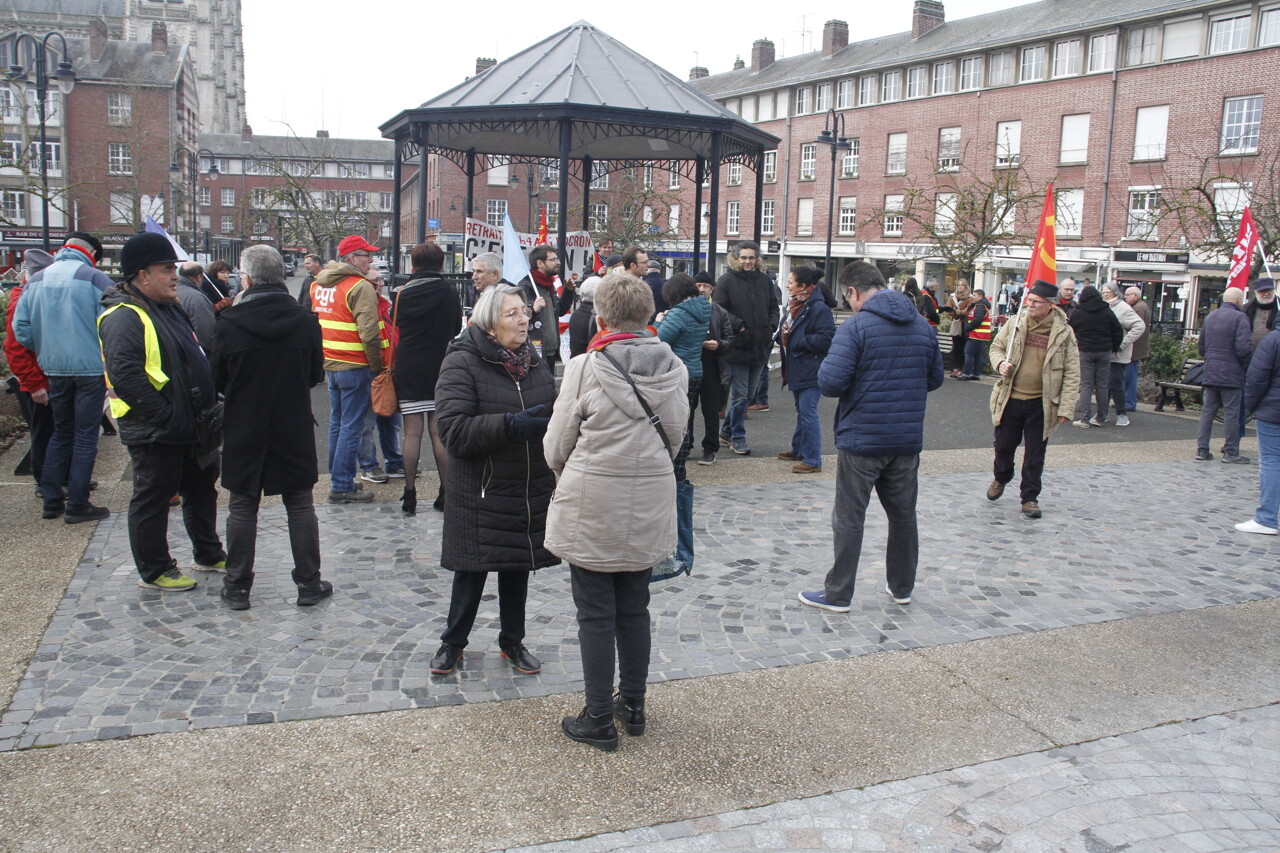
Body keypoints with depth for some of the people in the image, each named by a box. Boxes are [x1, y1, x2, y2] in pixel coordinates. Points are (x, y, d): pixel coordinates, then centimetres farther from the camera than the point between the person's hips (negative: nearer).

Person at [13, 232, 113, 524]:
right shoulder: (95, 278, -9)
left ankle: (51, 500, 20)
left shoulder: (37, 280, 7)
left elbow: (21, 327, 4)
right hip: (90, 368, -5)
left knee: (61, 434, 17)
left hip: (54, 369, 5)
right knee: (85, 437, 2)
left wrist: (46, 351, 16)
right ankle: (77, 505, 4)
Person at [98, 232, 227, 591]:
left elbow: (195, 361, 22)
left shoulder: (170, 307, 14)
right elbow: (125, 376, -28)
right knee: (153, 500, 4)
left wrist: (210, 405, 14)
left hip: (191, 426, 10)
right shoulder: (124, 317, -18)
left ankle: (209, 554, 35)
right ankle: (154, 571, 17)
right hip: (155, 434, -10)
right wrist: (165, 415, -26)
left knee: (202, 490, 20)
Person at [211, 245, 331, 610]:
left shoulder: (229, 323, -12)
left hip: (244, 430, -1)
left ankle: (237, 587, 17)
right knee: (300, 506, 9)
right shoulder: (305, 320, -7)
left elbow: (217, 381, -3)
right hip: (294, 429, 1)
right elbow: (316, 375, 3)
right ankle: (309, 583, 15)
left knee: (242, 508, 10)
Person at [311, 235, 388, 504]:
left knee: (337, 423, 17)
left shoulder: (318, 284, 12)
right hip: (355, 367, -8)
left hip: (330, 363, 8)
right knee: (352, 426, -2)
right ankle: (342, 487, 1)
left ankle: (339, 478, 26)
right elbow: (369, 333, -20)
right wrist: (377, 367, -13)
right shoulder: (360, 287, -14)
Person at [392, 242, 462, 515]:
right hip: (441, 369, 1)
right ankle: (446, 493, 7)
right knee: (439, 432, 5)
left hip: (409, 370, 0)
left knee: (412, 432, 2)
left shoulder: (404, 294, -3)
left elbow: (397, 327, 6)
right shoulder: (450, 293, -2)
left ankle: (409, 494, 6)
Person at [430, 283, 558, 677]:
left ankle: (512, 640, 34)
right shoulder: (462, 362, -12)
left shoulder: (533, 360, 7)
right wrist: (510, 425, -31)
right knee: (472, 569, 7)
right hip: (480, 492, -5)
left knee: (519, 566, 15)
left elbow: (553, 411, 17)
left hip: (529, 490, 5)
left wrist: (553, 419, -7)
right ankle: (453, 641, 29)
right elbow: (453, 430, -21)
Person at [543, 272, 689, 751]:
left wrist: (567, 474, 15)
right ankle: (633, 705, 31)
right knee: (634, 609, 18)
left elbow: (557, 446, -6)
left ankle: (599, 720, 17)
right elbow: (675, 438, 6)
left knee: (595, 614, 7)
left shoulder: (585, 368, -15)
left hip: (591, 508, -4)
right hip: (650, 508, 4)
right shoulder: (675, 369, -3)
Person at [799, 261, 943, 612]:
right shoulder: (922, 325, 6)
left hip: (862, 439, -6)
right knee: (903, 513, 18)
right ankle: (902, 587, 31)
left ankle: (838, 594, 12)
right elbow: (935, 379, 14)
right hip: (908, 439, 6)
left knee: (849, 518, 4)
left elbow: (830, 382, -21)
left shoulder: (855, 327, -14)